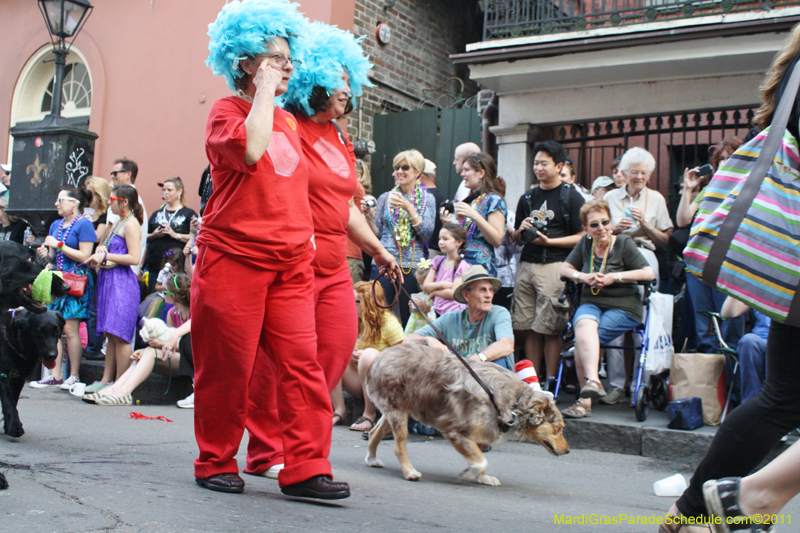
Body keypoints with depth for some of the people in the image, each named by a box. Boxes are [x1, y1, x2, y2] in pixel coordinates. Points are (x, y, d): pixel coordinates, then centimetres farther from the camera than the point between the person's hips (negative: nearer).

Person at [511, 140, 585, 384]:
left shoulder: (572, 197, 2)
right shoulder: (527, 198, 19)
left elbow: (582, 237, -4)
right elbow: (515, 238, 24)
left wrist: (549, 241, -12)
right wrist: (521, 230, 1)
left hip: (555, 266, -5)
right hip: (526, 265, 6)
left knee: (550, 329, -7)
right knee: (527, 327, 3)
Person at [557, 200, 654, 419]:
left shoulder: (623, 243, 1)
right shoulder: (585, 243, 13)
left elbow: (648, 273, -7)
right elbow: (565, 268, 17)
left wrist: (614, 277, -14)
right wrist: (584, 277, -4)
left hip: (623, 308, -4)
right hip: (591, 304, 4)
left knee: (581, 339, -29)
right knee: (584, 324, -34)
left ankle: (585, 401, -32)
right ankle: (593, 381, -42)